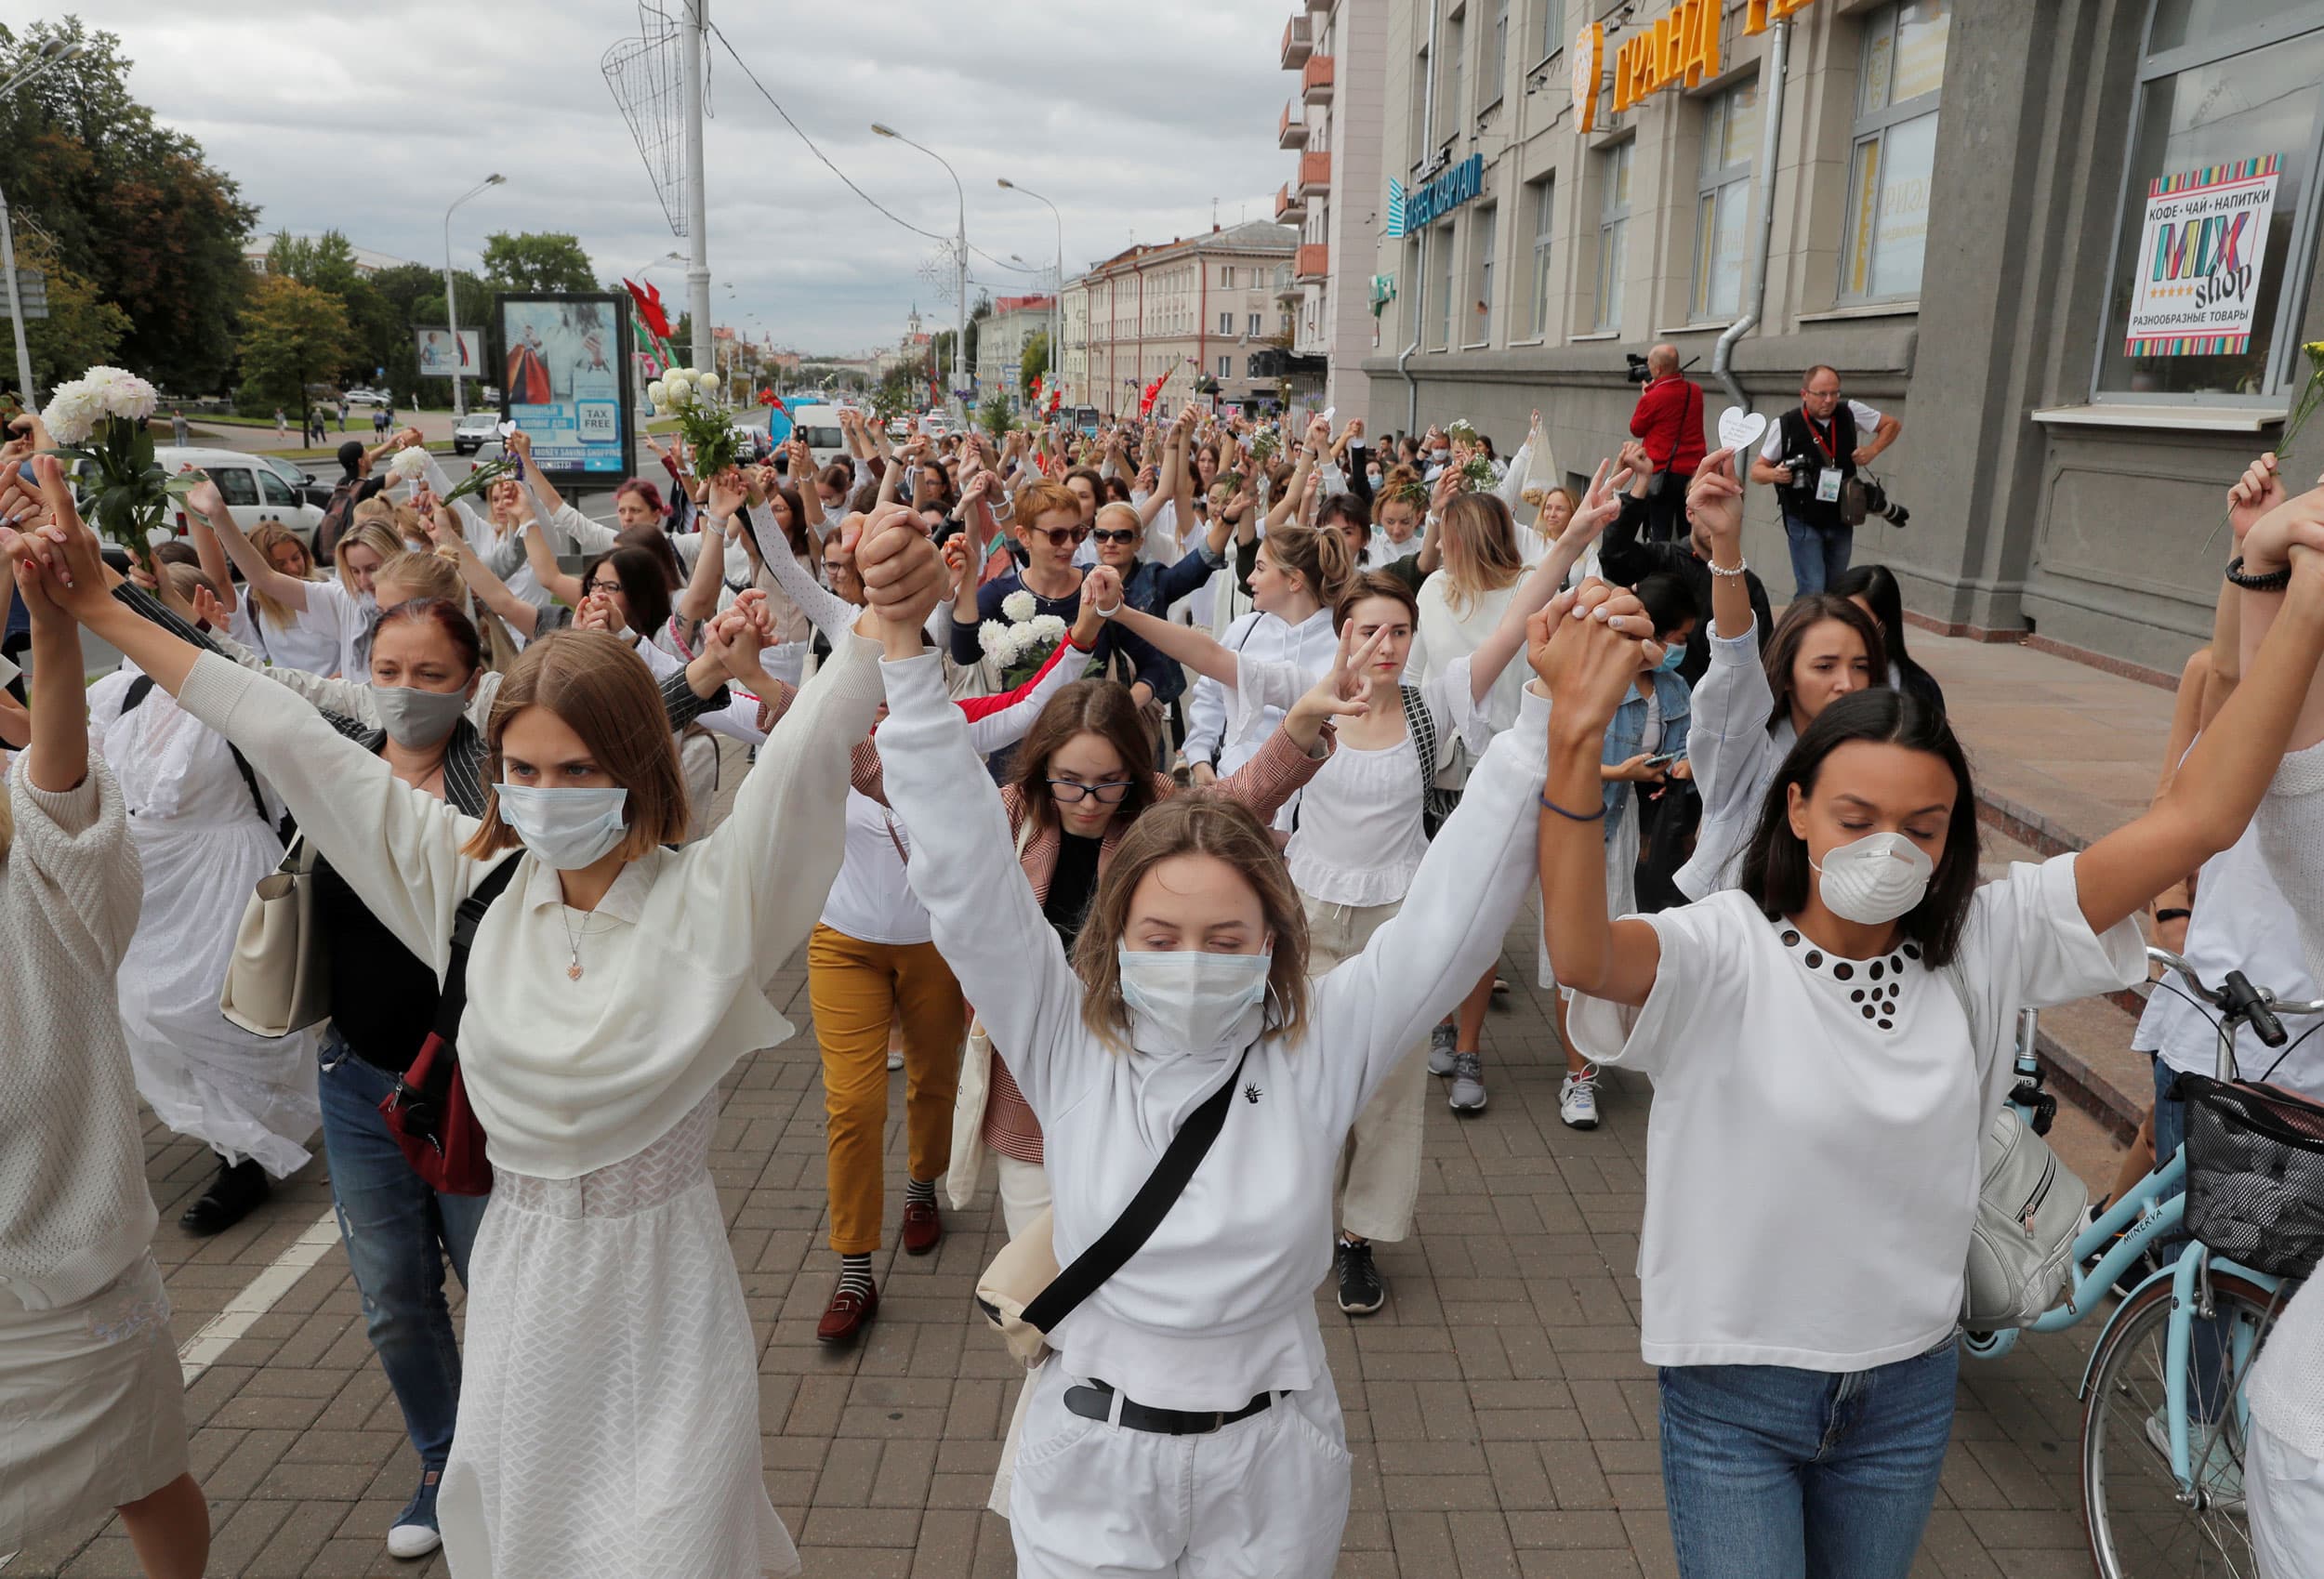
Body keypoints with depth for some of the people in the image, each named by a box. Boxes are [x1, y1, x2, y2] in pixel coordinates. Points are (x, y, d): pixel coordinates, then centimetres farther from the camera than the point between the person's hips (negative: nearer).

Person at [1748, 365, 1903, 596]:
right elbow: (1757, 470, -3)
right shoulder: (1785, 425, -12)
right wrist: (1774, 474, -25)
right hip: (1804, 523, -4)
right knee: (1812, 591, -14)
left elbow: (1892, 424, 13)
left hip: (1841, 521, 4)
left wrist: (1872, 450, -5)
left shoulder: (1851, 413, -3)